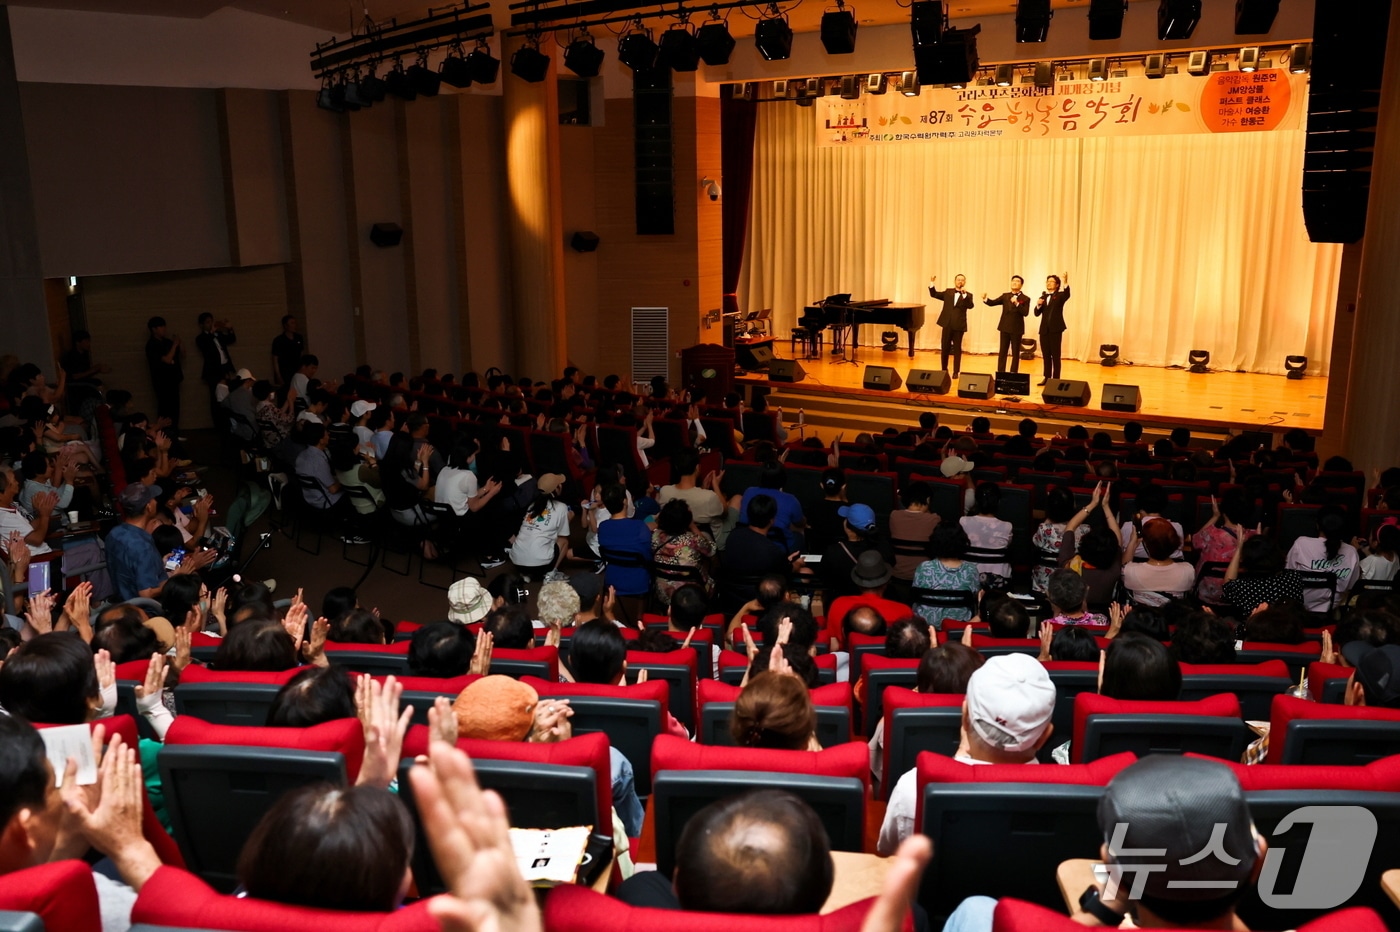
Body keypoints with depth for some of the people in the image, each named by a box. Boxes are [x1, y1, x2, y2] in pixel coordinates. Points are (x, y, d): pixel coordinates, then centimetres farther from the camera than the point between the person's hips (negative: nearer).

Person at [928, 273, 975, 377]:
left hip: (959, 326, -2)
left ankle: (956, 372, 9)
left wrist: (964, 294, -27)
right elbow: (934, 294, 13)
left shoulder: (967, 295, 3)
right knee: (945, 348, 8)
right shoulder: (948, 292, 12)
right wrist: (932, 283, -1)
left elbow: (970, 305, -15)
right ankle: (944, 369, 24)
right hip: (947, 324, 2)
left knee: (957, 349, 2)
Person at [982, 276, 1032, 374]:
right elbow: (992, 303, 1)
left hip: (1017, 329, -3)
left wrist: (1017, 303, -25)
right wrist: (985, 299, -20)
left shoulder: (1025, 299, -2)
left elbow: (1025, 313, -14)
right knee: (1002, 352, 5)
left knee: (1015, 353, 3)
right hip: (1005, 328, 3)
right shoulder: (1005, 296, 8)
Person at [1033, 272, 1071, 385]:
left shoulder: (1060, 295, 1)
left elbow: (1067, 295, -24)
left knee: (1055, 355, -3)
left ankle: (1056, 379, 0)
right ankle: (1047, 377, 15)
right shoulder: (1043, 296, 15)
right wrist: (1038, 305, -10)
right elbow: (1037, 313, 11)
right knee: (1046, 355, 8)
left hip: (1056, 329, -5)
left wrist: (1065, 282, -40)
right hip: (1044, 329, 5)